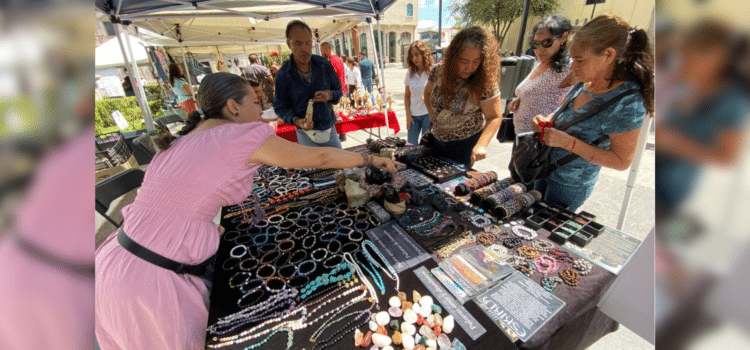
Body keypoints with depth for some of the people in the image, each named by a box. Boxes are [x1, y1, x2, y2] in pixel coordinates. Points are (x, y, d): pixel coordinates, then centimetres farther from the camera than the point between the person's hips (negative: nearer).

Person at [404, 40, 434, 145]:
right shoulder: (410, 73, 6)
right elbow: (406, 95, 9)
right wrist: (408, 115, 2)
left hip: (429, 114, -3)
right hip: (413, 114, 3)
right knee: (411, 144, 5)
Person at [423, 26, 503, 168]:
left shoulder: (485, 83, -21)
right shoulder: (438, 71, -10)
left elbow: (494, 117, -19)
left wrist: (481, 144, -32)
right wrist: (433, 116, -1)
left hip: (465, 144, -4)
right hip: (437, 139, 5)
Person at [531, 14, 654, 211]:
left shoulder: (626, 102, -25)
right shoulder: (586, 82, -4)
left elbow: (622, 161, -21)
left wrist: (568, 142, -31)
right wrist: (547, 121, -10)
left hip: (570, 185, -7)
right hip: (544, 169, 7)